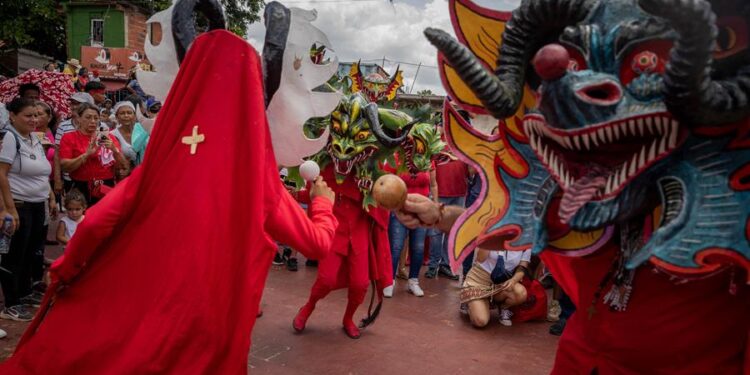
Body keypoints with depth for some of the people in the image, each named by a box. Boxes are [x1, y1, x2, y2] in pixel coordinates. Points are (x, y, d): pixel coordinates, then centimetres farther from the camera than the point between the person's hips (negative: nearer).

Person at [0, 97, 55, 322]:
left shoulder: (35, 140, 12)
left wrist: (51, 197, 15)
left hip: (37, 205, 8)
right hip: (19, 206, -8)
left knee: (30, 252, 17)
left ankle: (25, 294, 31)